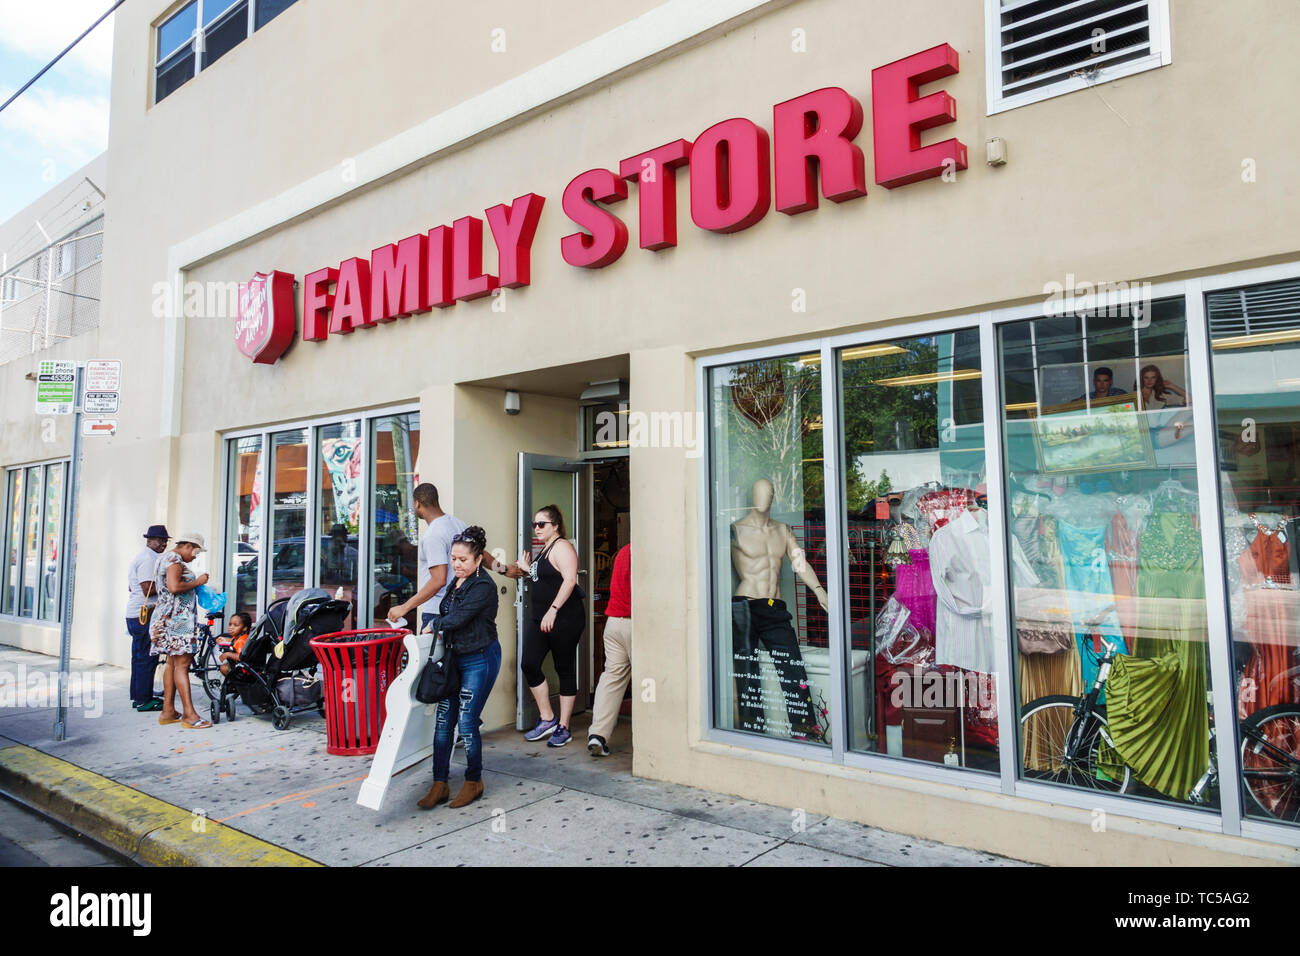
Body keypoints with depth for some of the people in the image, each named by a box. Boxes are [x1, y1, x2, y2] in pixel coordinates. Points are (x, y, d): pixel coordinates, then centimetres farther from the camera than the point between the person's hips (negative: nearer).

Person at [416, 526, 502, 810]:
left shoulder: (484, 586, -16)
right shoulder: (458, 582, 10)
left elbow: (458, 618, -21)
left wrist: (433, 625, -6)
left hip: (480, 660, -8)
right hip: (455, 658, 8)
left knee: (467, 723, -2)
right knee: (443, 721, 5)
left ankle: (474, 781, 18)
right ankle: (439, 784, 14)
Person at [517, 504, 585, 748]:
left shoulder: (562, 547, -10)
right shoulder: (545, 549, 18)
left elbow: (570, 580, -21)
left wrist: (553, 610, -25)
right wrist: (527, 569, 15)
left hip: (564, 618, -9)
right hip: (540, 618, 9)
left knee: (565, 670, 1)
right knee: (529, 665, -1)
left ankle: (563, 728, 10)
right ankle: (547, 719, 13)